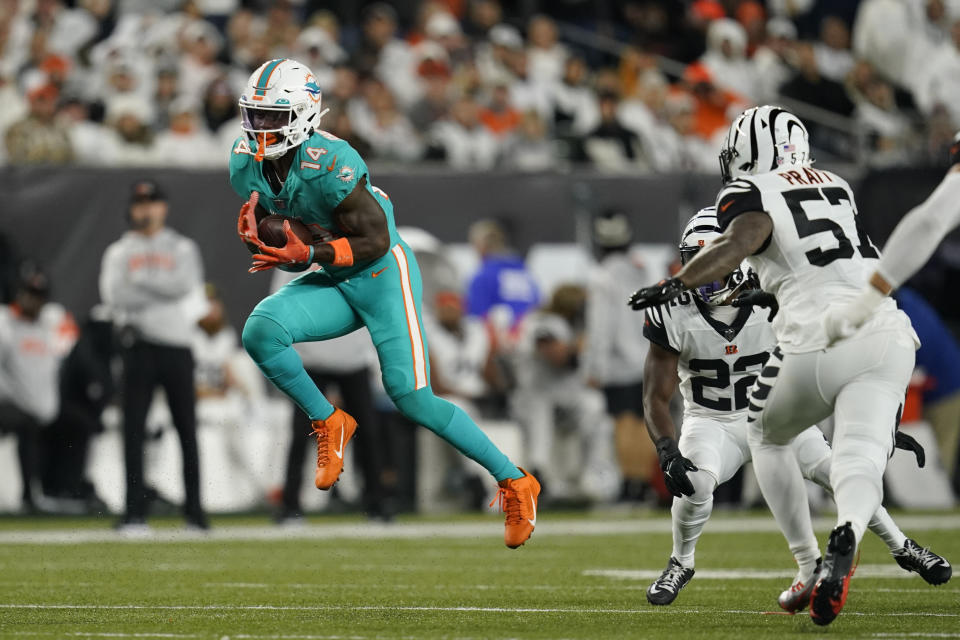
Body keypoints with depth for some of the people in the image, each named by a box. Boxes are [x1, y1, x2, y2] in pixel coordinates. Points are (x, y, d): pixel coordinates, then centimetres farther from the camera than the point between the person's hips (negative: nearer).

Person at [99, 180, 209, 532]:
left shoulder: (182, 249, 10)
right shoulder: (119, 252, 10)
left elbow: (183, 285, -9)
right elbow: (114, 295, -6)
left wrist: (141, 282, -9)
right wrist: (162, 292, -9)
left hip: (177, 345, 0)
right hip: (139, 344, 0)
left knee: (187, 429, 0)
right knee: (134, 429, -4)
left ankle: (194, 511, 5)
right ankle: (135, 512, -2)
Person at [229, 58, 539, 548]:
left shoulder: (330, 163, -27)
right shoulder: (246, 163, -4)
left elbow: (375, 240, -21)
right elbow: (261, 224, 9)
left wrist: (306, 255, -29)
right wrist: (253, 233, -15)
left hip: (383, 274, -7)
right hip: (334, 284, 7)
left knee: (410, 396, -12)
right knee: (260, 332, -19)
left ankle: (513, 483, 2)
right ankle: (328, 424, 2)